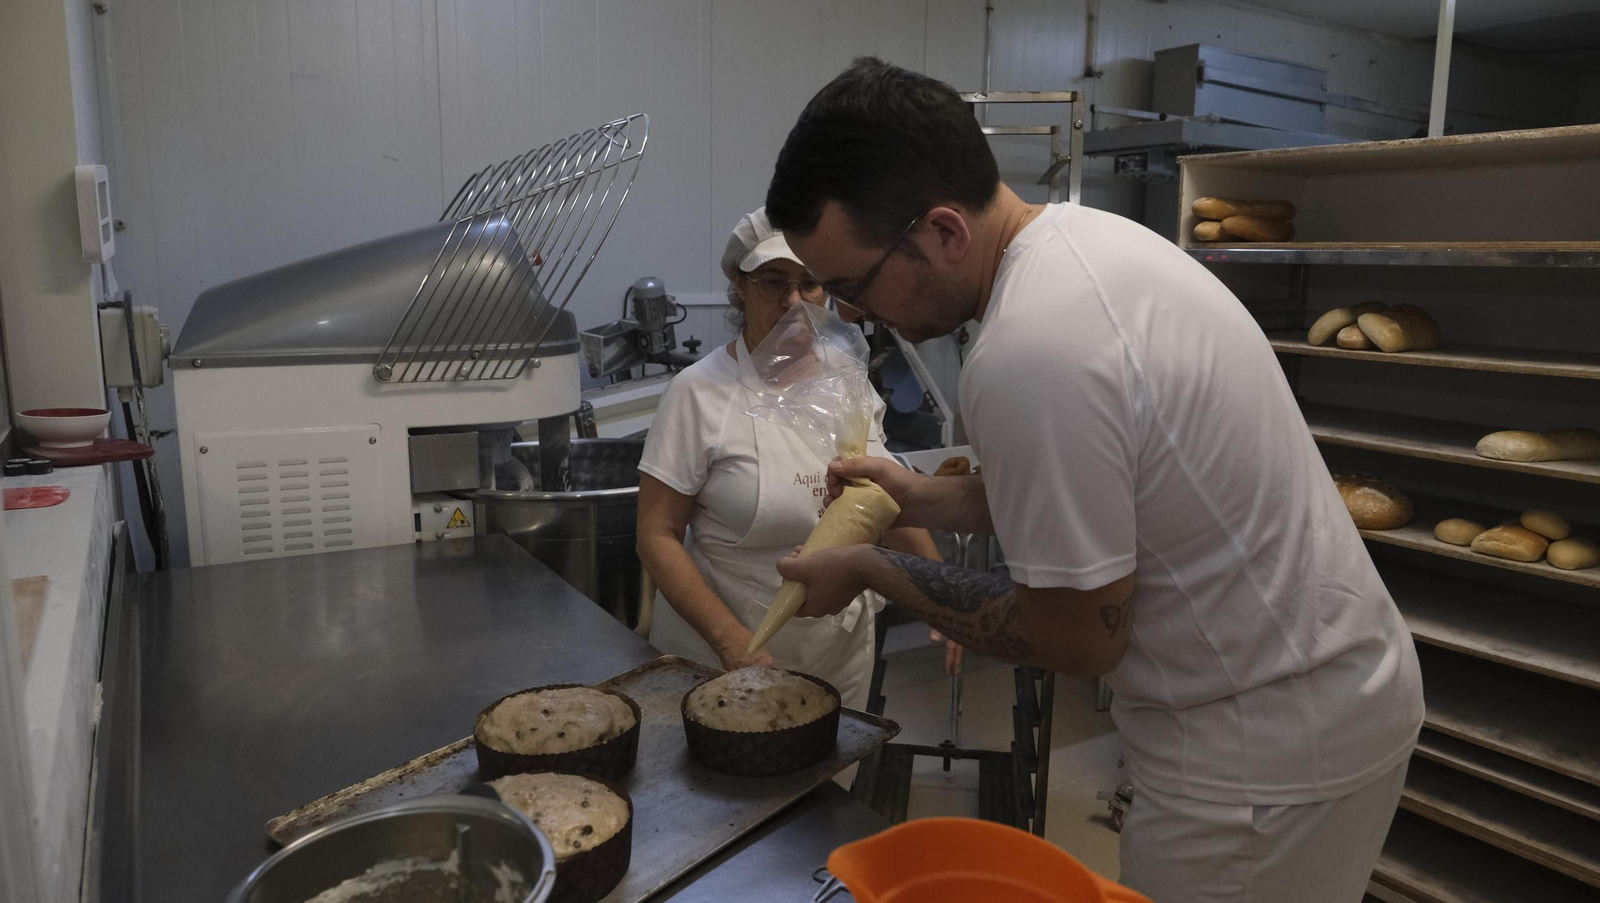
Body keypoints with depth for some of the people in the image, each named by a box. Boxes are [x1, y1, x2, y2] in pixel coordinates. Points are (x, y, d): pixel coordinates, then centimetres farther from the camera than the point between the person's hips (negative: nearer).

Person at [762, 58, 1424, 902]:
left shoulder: (1026, 358, -32)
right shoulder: (1090, 231, -2)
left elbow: (1077, 641, -19)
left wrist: (873, 570, -9)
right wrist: (924, 498, 6)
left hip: (1269, 750, -9)